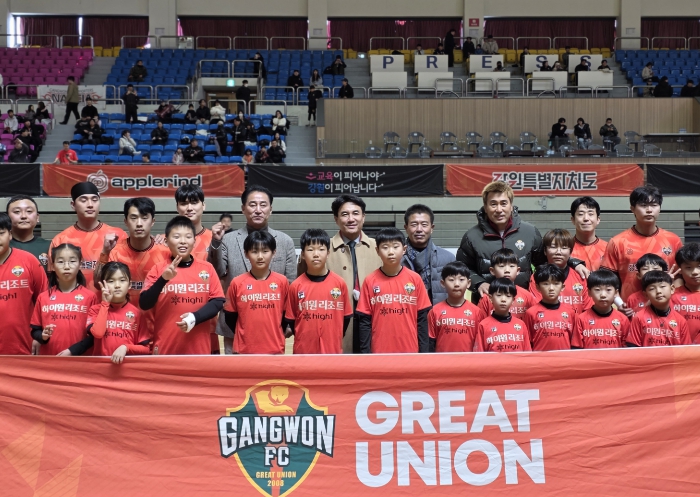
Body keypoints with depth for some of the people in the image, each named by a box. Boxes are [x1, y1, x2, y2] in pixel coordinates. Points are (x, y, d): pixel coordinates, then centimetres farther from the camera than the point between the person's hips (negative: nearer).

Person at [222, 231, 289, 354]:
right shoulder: (237, 283, -3)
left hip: (275, 349, 1)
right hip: (246, 349, 0)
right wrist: (246, 336, 7)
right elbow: (229, 317, 6)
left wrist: (276, 335, 6)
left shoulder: (282, 281, -1)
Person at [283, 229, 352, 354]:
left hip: (333, 350, 0)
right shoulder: (296, 286, -3)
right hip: (304, 350, 0)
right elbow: (290, 319, 6)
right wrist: (304, 338, 6)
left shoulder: (340, 283, -3)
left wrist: (334, 339, 6)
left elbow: (346, 316, 6)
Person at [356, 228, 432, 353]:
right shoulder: (370, 281, 0)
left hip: (410, 350, 1)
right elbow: (365, 321, 1)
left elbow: (422, 319, 3)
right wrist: (365, 353, -3)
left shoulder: (415, 279, 1)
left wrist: (424, 352, -1)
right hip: (379, 351, 0)